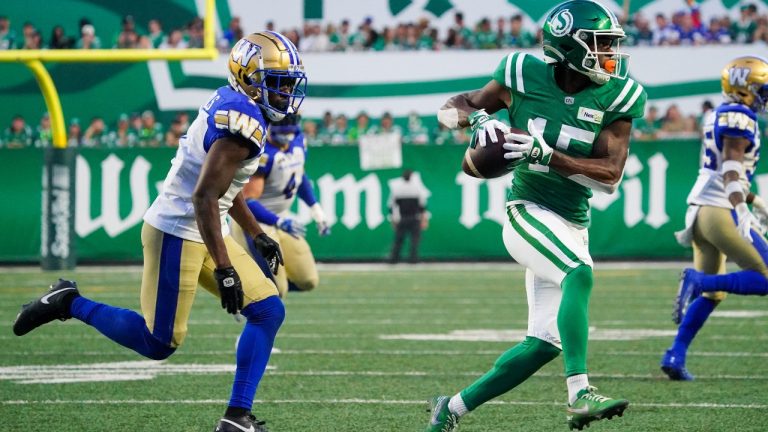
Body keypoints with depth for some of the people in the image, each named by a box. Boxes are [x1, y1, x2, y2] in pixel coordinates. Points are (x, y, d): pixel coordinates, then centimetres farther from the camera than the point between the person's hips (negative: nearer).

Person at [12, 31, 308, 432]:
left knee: (268, 311, 3)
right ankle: (69, 303, 13)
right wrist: (223, 269, -27)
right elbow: (204, 196, -27)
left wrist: (258, 236, 27)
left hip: (205, 232, 10)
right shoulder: (243, 122, -22)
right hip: (177, 233, -10)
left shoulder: (228, 106, 9)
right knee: (159, 344, -1)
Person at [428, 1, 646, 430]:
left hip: (574, 228, 5)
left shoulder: (615, 97, -3)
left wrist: (547, 155, -25)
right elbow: (452, 108, 6)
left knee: (545, 343, 5)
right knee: (580, 275, -33)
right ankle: (580, 395, -42)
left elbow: (610, 175, -12)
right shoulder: (526, 77, -7)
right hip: (530, 214, -5)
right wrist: (477, 117, -18)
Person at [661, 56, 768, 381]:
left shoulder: (719, 116, 19)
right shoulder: (739, 118, -9)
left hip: (700, 209, 10)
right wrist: (741, 215, -30)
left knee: (712, 294, 15)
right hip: (721, 211, -10)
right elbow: (731, 169, -21)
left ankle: (675, 357, 7)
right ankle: (698, 280, -18)